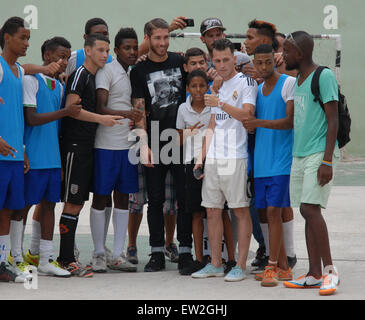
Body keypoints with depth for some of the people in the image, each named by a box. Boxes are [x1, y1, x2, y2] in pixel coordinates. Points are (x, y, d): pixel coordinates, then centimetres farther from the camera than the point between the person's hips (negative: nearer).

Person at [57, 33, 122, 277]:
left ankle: (66, 256, 15)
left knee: (78, 202, 10)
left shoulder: (96, 76, 18)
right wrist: (101, 118, -21)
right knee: (72, 203, -8)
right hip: (75, 145, -9)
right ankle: (67, 259, -7)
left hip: (87, 147, 9)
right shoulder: (80, 74, -9)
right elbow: (70, 108, -18)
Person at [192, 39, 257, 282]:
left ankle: (241, 265, -2)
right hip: (213, 159, 7)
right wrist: (202, 157, 13)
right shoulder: (215, 87, 18)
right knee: (212, 210, 8)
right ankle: (216, 264, 15)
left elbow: (247, 115, -15)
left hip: (235, 157, -7)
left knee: (241, 210, -4)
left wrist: (221, 104, -22)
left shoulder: (246, 82, -2)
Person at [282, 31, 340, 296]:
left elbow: (333, 120, -13)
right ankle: (315, 274, 8)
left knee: (311, 208, -15)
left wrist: (327, 161, -18)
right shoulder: (297, 80, 17)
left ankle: (330, 270, -8)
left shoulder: (324, 77, -9)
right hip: (299, 155, 8)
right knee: (307, 212, 5)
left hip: (319, 153, -8)